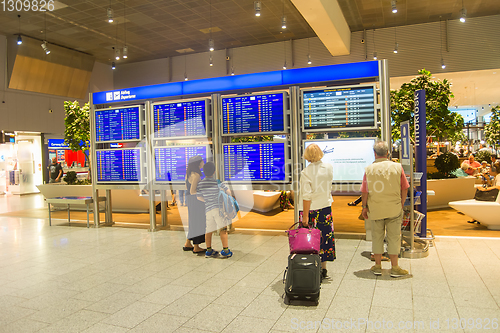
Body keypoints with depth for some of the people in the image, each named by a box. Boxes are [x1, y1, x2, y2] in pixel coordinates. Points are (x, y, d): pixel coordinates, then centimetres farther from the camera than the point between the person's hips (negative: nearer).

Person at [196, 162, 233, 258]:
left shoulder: (200, 184, 5)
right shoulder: (217, 182, -5)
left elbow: (199, 197, 13)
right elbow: (228, 191, 1)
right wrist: (229, 196, 24)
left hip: (208, 209, 4)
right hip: (218, 207, -4)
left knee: (209, 230, 13)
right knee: (223, 229, -2)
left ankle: (209, 250, 21)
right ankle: (225, 250, -4)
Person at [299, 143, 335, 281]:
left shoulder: (306, 172, -16)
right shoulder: (329, 168, -2)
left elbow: (307, 196, -18)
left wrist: (305, 215, -14)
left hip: (311, 209, -4)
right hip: (325, 208, 5)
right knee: (324, 237, 15)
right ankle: (323, 269, 25)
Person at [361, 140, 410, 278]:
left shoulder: (369, 169, -5)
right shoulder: (397, 167, -4)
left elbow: (365, 191, -2)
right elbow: (404, 189, 1)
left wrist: (365, 207, 10)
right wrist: (401, 204, 14)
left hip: (375, 209, 0)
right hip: (394, 209, 0)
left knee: (377, 237, 11)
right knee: (394, 237, 7)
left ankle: (378, 266, 19)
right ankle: (394, 268, 13)